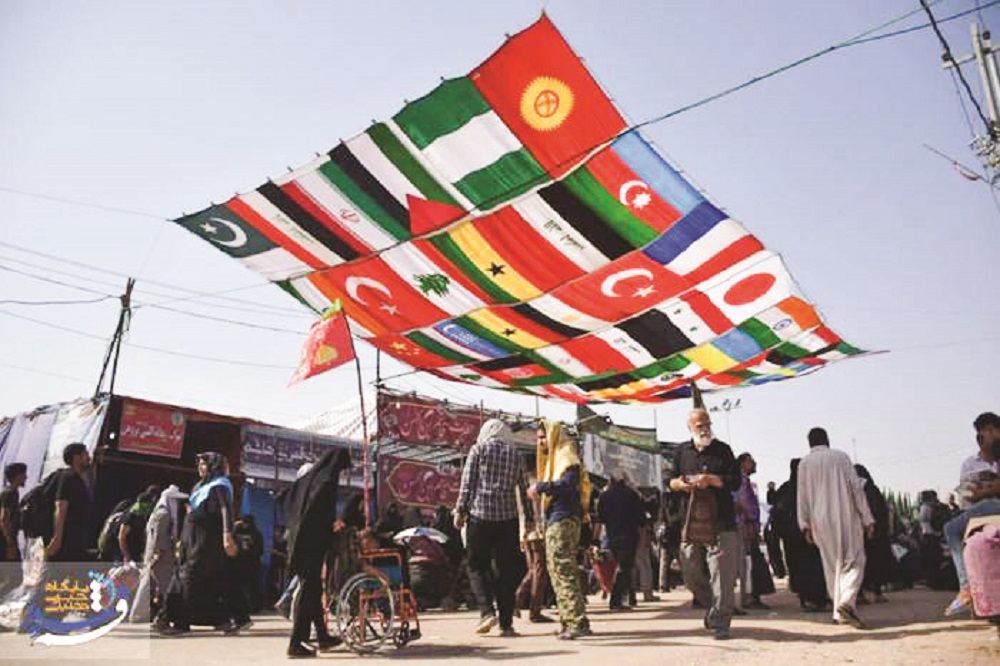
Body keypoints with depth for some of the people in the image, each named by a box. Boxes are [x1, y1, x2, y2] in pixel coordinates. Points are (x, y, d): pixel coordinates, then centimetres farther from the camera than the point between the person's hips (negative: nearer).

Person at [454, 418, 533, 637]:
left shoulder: (478, 449, 3)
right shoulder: (515, 454, 12)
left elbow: (467, 482, -3)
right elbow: (523, 488, 13)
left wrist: (460, 510, 1)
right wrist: (529, 517, 18)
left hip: (480, 515, -2)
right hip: (508, 517, 3)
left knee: (477, 565, 8)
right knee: (507, 570, 6)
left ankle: (487, 611, -9)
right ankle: (506, 623, 6)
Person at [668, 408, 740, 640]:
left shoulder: (722, 450, 5)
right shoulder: (682, 451, 13)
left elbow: (735, 481, -2)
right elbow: (671, 480, 16)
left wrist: (711, 479, -14)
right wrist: (679, 484, -5)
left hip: (720, 523, -3)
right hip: (690, 524, 3)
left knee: (721, 575, -5)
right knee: (691, 573, 8)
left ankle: (719, 622, 4)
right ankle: (712, 607, 31)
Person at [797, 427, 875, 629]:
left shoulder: (804, 463, 5)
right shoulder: (841, 456, 1)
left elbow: (802, 496, 4)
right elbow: (856, 488, -1)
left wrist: (805, 525, 8)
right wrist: (867, 518, 3)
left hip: (820, 520, 2)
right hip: (846, 516, -2)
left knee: (832, 565, 10)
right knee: (854, 560, 1)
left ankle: (839, 612, 11)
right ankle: (847, 600, -20)